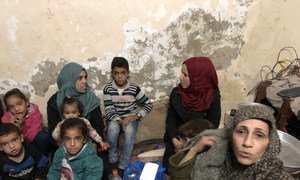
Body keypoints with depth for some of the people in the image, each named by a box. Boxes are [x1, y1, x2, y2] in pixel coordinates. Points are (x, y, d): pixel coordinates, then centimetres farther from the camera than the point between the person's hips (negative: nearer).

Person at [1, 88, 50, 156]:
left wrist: (21, 127, -39)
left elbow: (33, 137, -23)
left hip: (33, 142, -2)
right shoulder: (6, 117, -13)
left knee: (44, 136, -30)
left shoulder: (35, 113, -21)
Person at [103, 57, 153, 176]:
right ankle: (112, 161, -10)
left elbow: (149, 105, -3)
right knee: (112, 129, -33)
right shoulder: (108, 89, -8)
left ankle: (123, 166, -19)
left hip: (130, 118, 0)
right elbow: (109, 111, -11)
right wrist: (120, 121, -27)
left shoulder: (134, 89, -9)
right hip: (115, 119, 0)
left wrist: (136, 116, -15)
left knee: (129, 131, -32)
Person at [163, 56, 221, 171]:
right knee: (168, 168, -4)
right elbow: (171, 118, 0)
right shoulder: (176, 92, -4)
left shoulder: (213, 97, -12)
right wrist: (175, 140, -14)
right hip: (177, 138, 2)